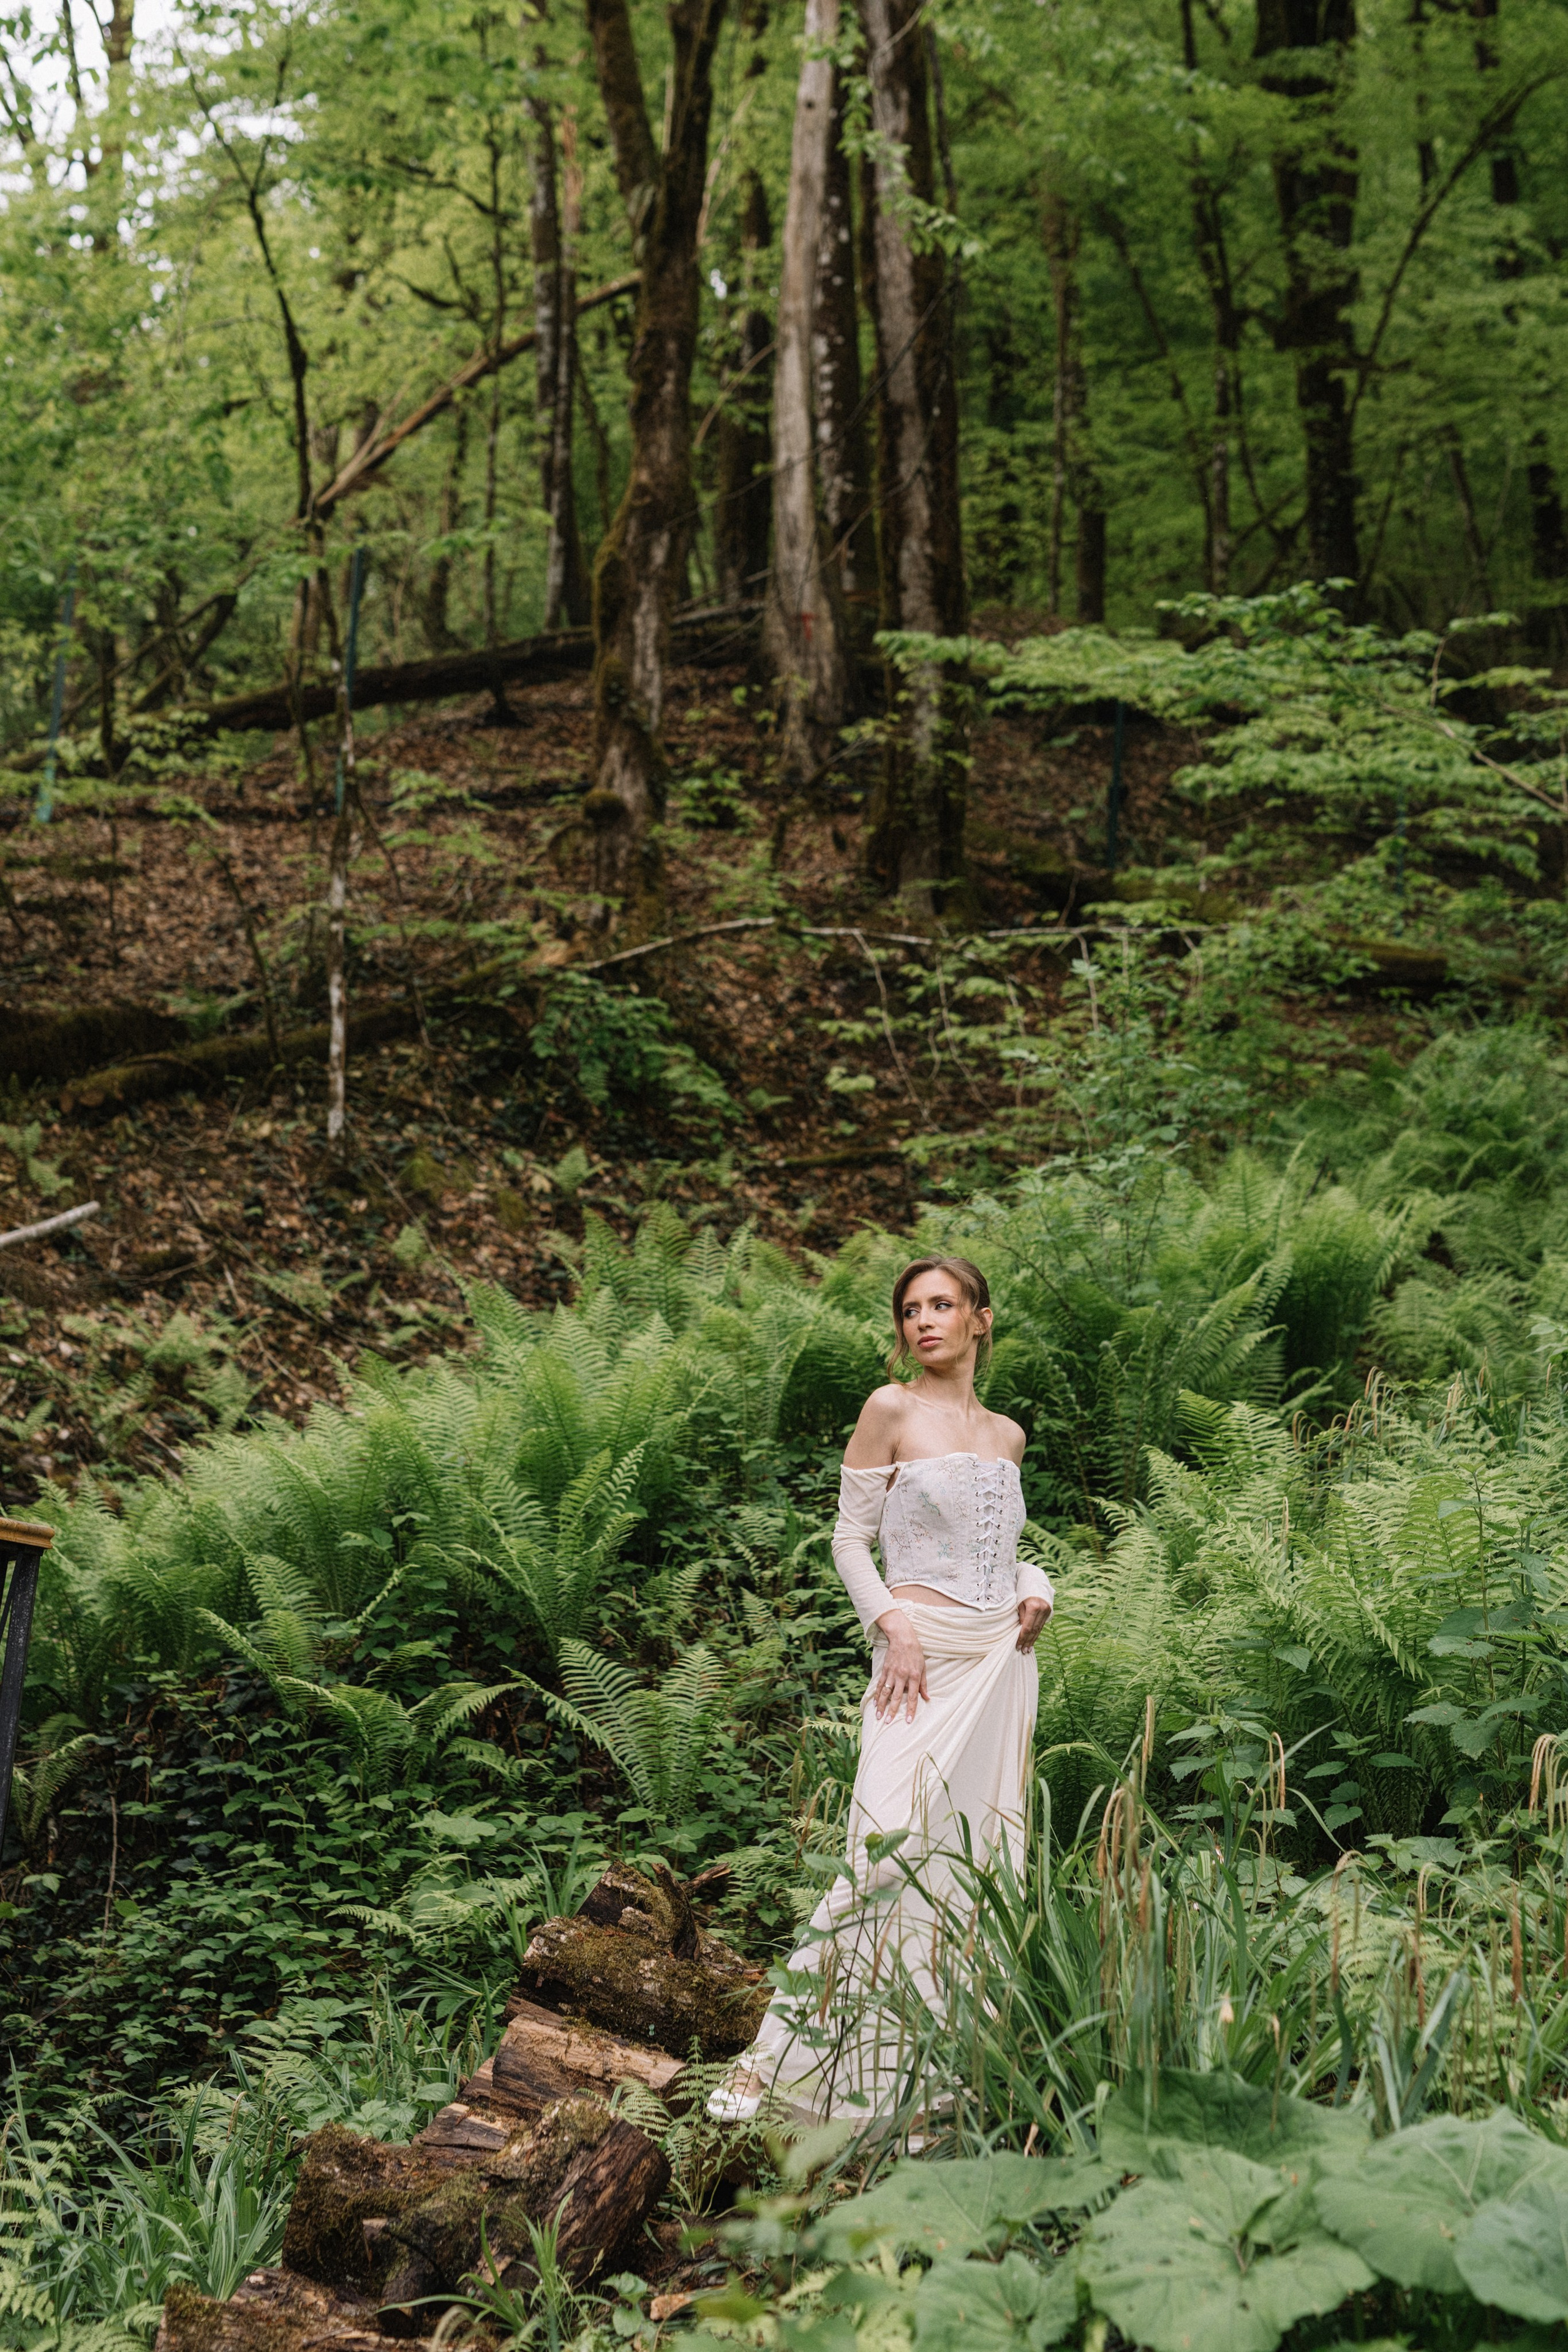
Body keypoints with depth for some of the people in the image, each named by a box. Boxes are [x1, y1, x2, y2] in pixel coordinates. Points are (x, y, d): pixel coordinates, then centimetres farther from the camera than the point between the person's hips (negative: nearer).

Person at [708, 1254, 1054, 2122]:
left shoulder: (1007, 1434, 14)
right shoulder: (892, 1410, -1)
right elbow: (850, 1538, -2)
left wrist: (1035, 1590, 5)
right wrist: (893, 1623, -15)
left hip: (1002, 1662, 6)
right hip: (925, 1659, -6)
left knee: (983, 1857, 6)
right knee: (891, 1850, -16)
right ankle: (768, 2065, -11)